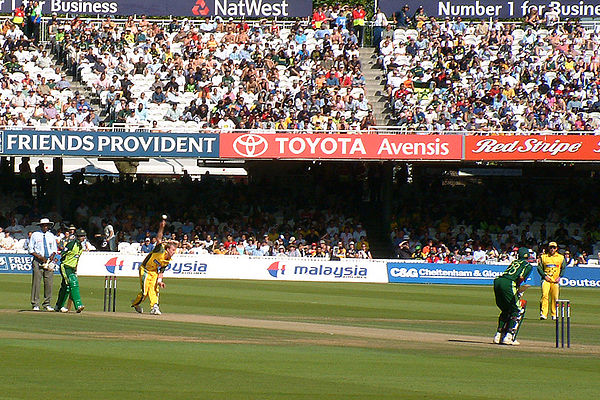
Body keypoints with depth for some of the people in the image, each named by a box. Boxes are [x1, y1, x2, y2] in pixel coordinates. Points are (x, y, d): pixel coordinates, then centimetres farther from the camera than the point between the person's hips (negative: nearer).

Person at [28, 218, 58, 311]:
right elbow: (31, 250, 2)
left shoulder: (51, 236, 14)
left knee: (49, 283, 0)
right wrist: (40, 257, -12)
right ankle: (35, 304, -3)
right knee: (36, 282, -7)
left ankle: (47, 304, 6)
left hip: (49, 261, 3)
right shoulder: (35, 235, 4)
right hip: (38, 261, -3)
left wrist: (52, 256, -3)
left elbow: (55, 249, 19)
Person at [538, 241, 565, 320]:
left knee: (555, 298, 0)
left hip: (555, 280, 1)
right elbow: (539, 268, 7)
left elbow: (563, 268, 15)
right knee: (544, 295, -17)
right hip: (546, 279, -1)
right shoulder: (543, 257, 9)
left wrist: (559, 276, 0)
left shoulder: (561, 257, 11)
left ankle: (554, 314, 13)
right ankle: (543, 314, -20)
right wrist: (544, 276, -7)